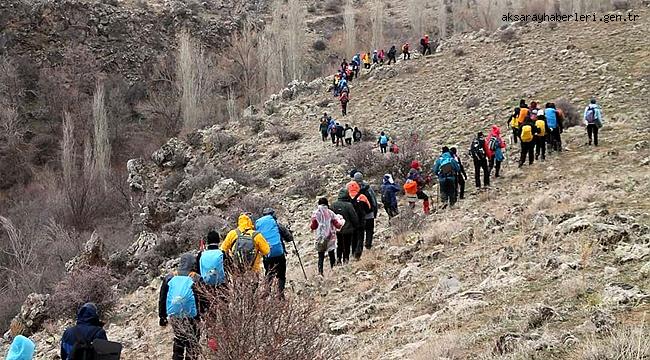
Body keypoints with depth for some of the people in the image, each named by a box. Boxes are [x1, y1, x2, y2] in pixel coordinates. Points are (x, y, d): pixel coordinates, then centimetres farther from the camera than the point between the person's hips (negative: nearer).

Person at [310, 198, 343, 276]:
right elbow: (337, 224, -2)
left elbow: (313, 226, -4)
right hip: (330, 237, 0)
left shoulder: (315, 213, -5)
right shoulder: (330, 213, -5)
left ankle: (320, 272, -7)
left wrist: (311, 227, 19)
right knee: (331, 254, 12)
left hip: (320, 237, 0)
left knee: (321, 256, 4)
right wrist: (342, 221, 18)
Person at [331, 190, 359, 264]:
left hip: (337, 229, 4)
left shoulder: (334, 205, -6)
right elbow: (354, 217, -13)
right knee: (347, 245, 8)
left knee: (339, 245, 18)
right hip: (348, 229, -4)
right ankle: (346, 259, 9)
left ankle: (338, 258, 20)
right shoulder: (348, 205, -20)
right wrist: (356, 225, 4)